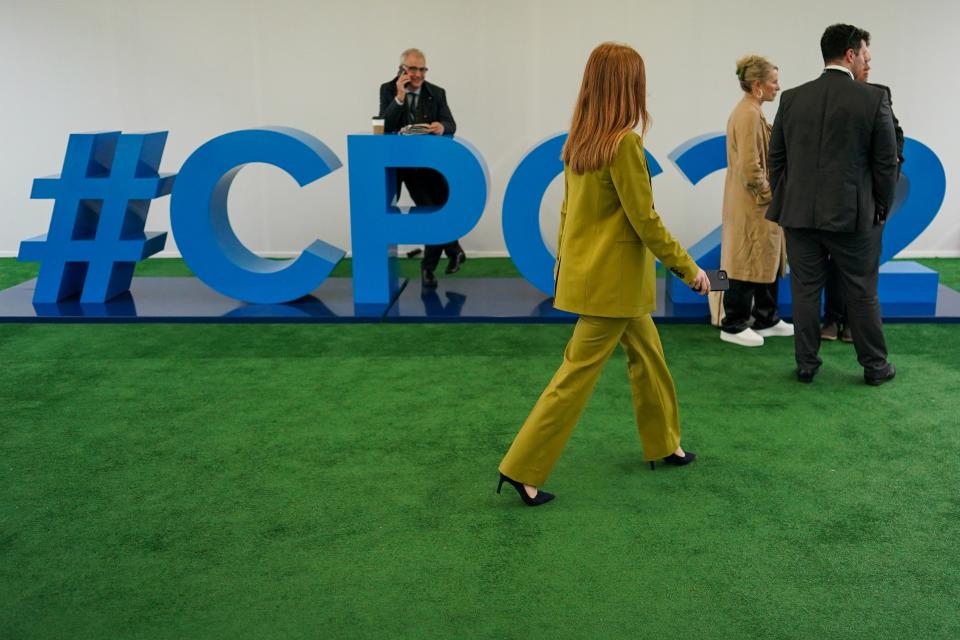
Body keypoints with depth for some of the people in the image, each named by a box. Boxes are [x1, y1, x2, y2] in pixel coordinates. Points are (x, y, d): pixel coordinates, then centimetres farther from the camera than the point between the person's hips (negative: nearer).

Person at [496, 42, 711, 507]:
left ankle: (663, 445, 35)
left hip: (587, 270, 9)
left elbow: (568, 208, 12)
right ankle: (522, 469, 3)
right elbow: (645, 220, -18)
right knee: (578, 373, -2)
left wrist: (563, 260, 22)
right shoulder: (624, 142, -20)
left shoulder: (580, 139, 5)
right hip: (613, 278, -9)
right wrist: (689, 269, -10)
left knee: (648, 356, 21)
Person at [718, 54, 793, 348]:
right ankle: (733, 325, 7)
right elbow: (750, 167, -23)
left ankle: (766, 320, 24)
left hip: (758, 204, 10)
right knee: (749, 263, -2)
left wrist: (770, 193, 13)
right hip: (752, 205, -10)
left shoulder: (751, 112, 14)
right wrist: (769, 194, -12)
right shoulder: (749, 114, -19)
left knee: (768, 260, 15)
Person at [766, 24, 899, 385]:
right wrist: (881, 210, 8)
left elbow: (776, 158, 7)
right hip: (853, 216, -2)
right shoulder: (874, 99, -7)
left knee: (805, 291, 9)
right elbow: (886, 163, -4)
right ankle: (874, 366, 21)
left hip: (799, 214, 3)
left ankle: (806, 364, 16)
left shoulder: (791, 98, 2)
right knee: (862, 294, 9)